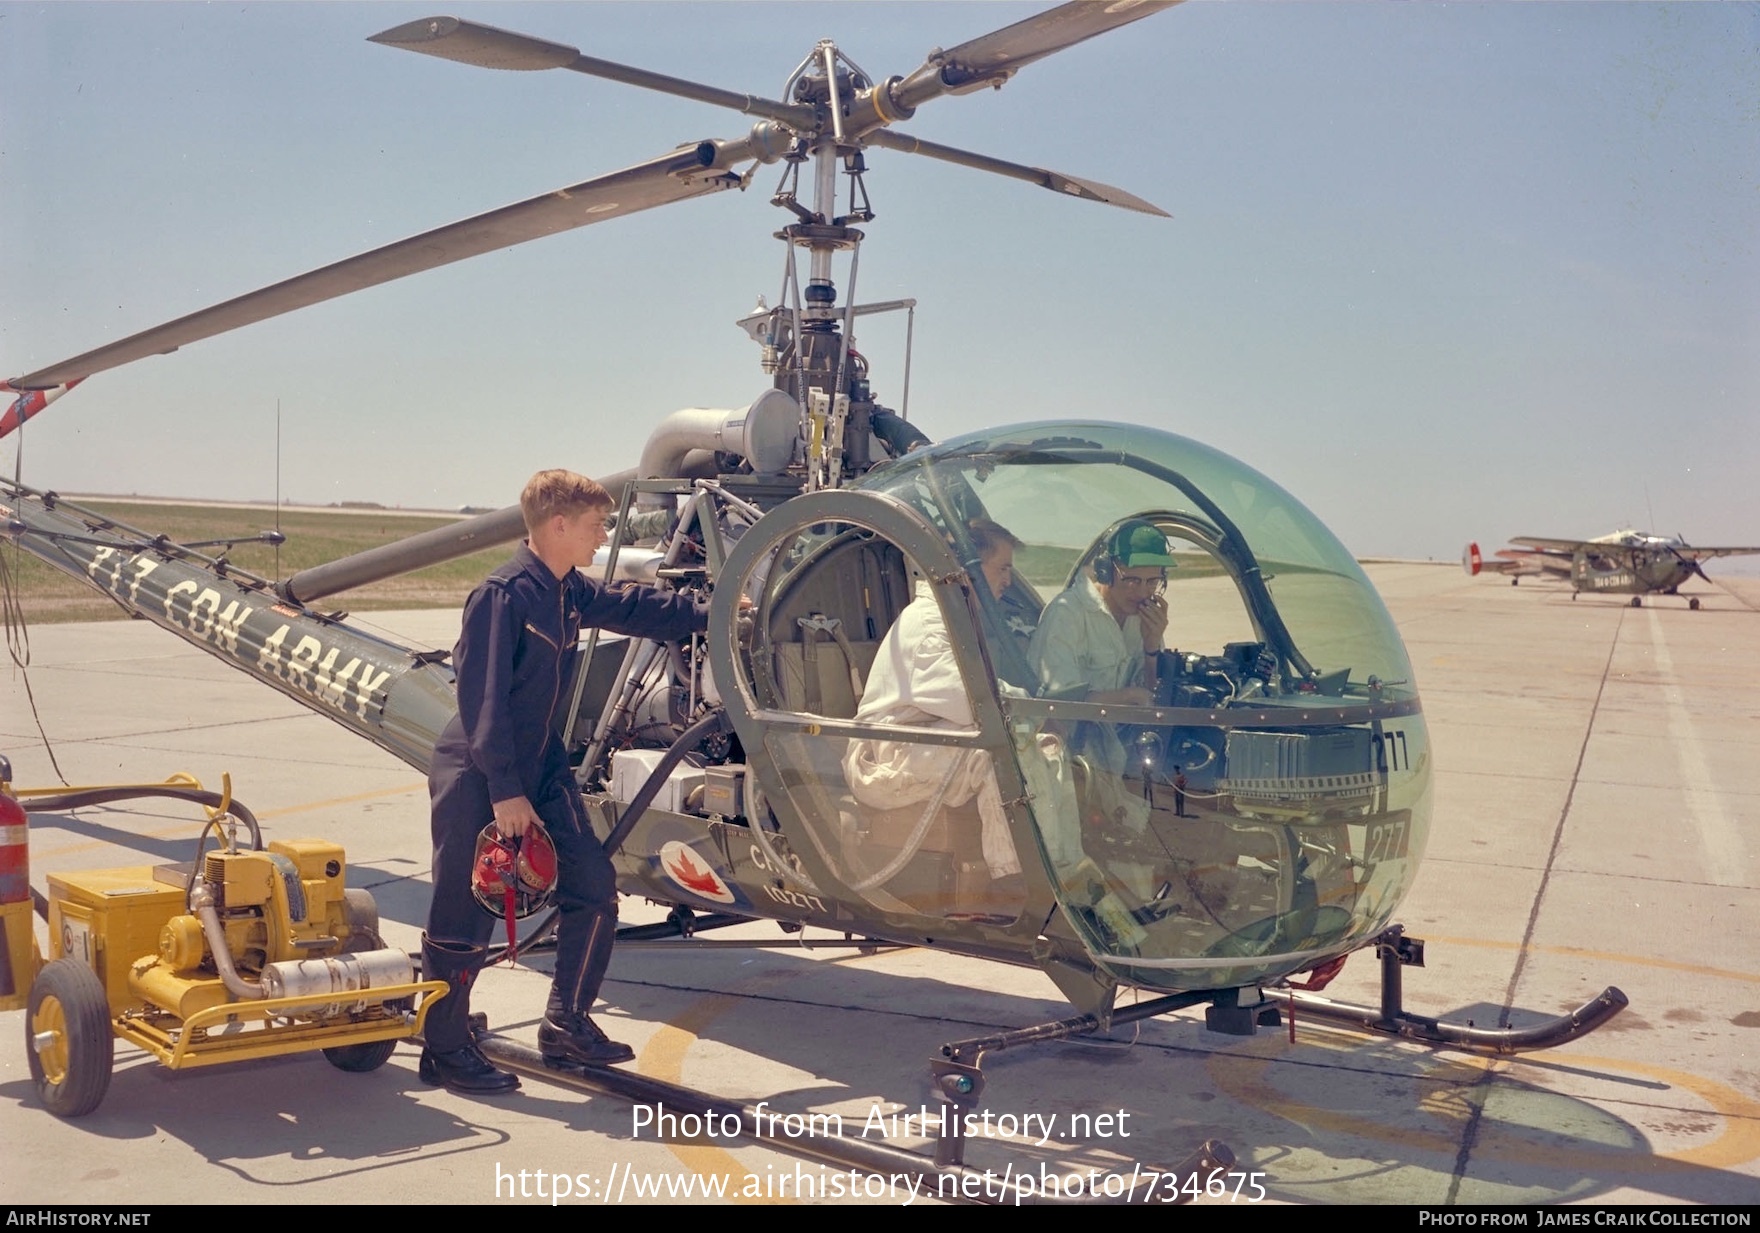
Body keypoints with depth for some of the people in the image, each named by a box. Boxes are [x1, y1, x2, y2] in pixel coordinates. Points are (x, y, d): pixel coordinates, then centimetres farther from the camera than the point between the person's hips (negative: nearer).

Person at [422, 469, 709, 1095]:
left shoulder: (571, 592, 6)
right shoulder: (503, 594, -19)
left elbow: (631, 607, 25)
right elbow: (483, 700, -22)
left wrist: (708, 614, 24)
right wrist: (504, 791, -23)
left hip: (540, 767, 9)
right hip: (477, 778, -9)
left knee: (594, 888, 6)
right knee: (463, 919, -1)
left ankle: (565, 1025, 19)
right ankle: (445, 1050, 14)